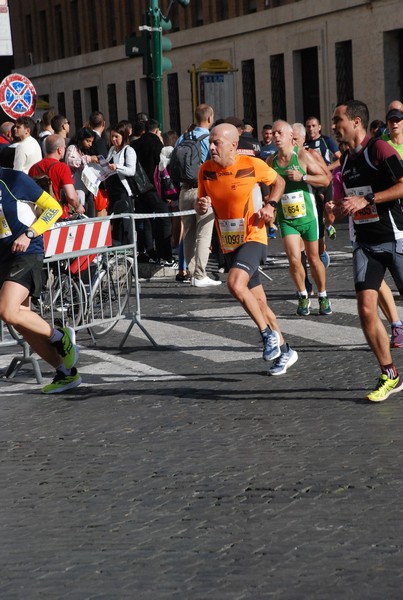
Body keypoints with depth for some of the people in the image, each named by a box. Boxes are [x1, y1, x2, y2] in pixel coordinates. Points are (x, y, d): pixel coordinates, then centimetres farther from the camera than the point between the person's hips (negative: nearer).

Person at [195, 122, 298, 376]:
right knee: (259, 301, 11)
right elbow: (200, 203, 12)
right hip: (229, 244, 5)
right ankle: (284, 351, 26)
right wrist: (201, 206, -12)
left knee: (235, 284, -29)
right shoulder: (206, 170, -1)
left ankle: (269, 334, -11)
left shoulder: (252, 165, -12)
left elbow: (279, 182, 6)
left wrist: (270, 205, -10)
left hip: (253, 238, -5)